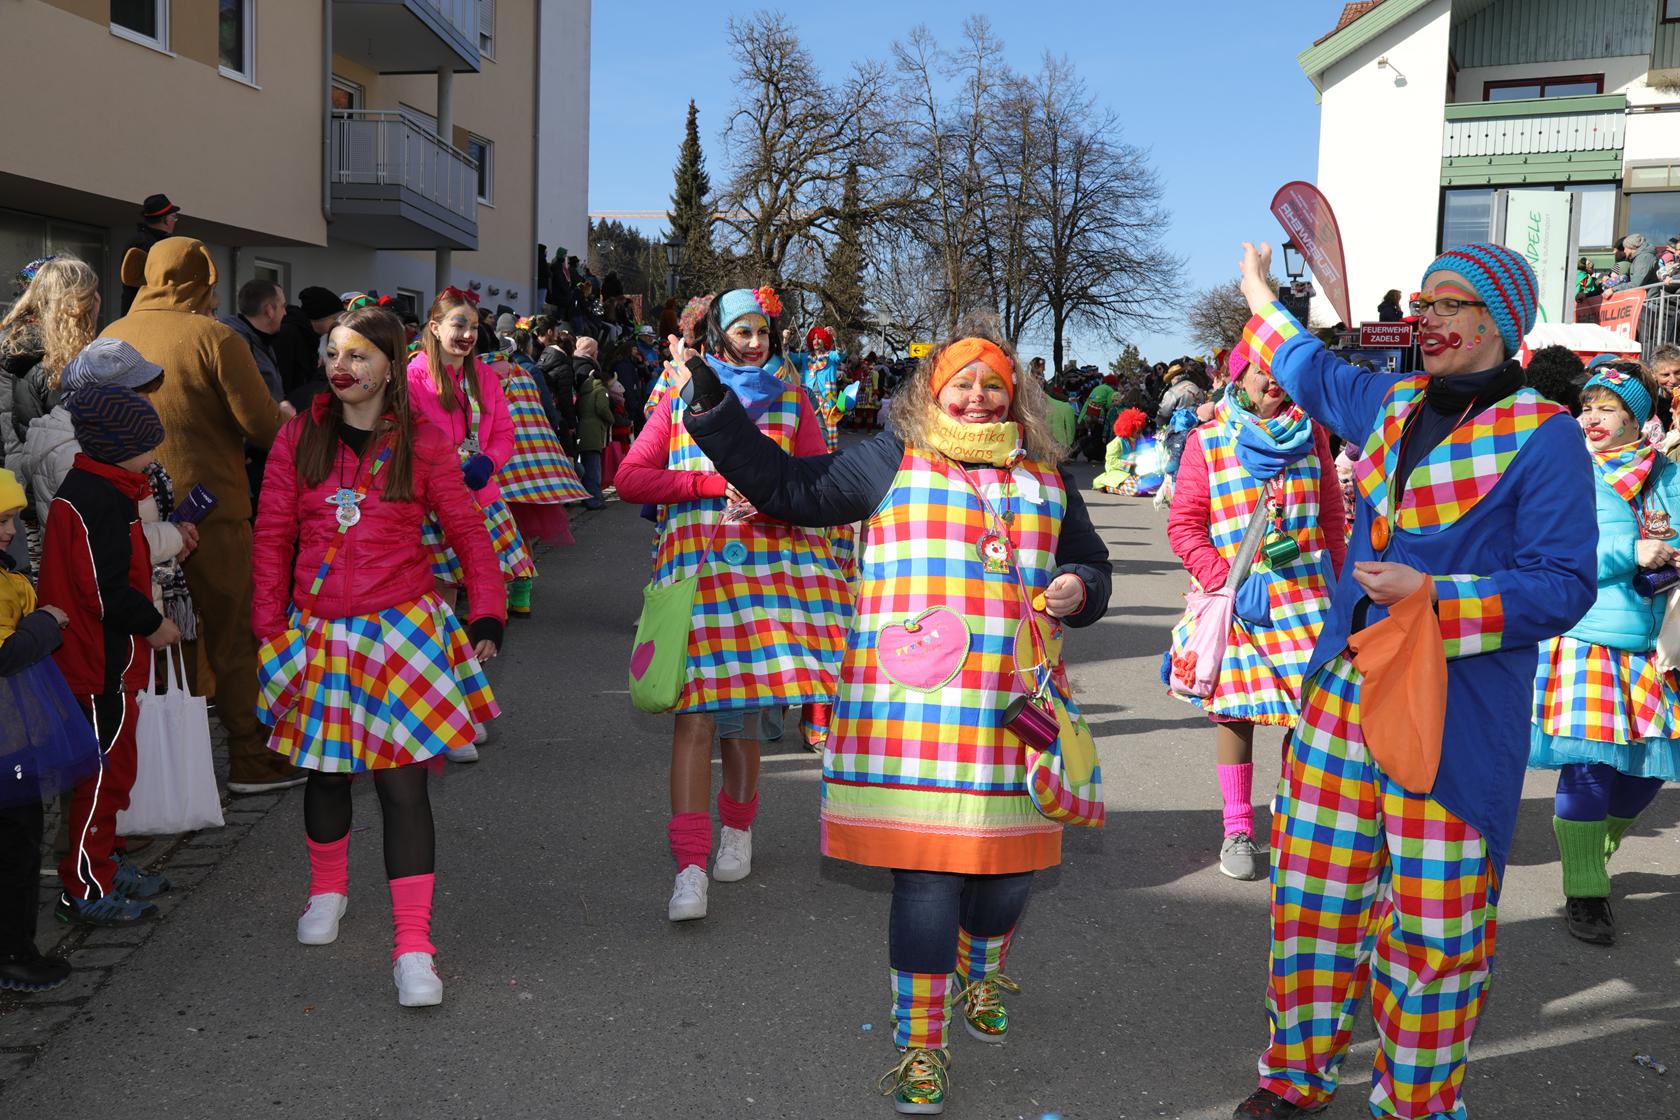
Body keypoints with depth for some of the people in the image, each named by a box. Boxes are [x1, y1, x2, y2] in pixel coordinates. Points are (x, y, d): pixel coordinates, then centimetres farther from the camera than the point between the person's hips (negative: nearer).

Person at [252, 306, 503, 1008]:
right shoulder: (298, 439, 3)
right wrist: (270, 627, 3)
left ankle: (413, 947, -1)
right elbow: (273, 536, 6)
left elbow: (467, 530, 2)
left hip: (403, 633, -2)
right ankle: (328, 890, 44)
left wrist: (488, 613, -5)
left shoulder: (422, 443, -3)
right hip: (318, 632, 3)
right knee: (326, 772, 16)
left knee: (403, 784, -6)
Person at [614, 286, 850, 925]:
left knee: (741, 713, 3)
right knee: (695, 710, -11)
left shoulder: (790, 400, 14)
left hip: (774, 567, 1)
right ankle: (690, 867, -11)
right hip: (695, 566, -1)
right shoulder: (680, 400, 12)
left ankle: (737, 828, 29)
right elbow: (630, 479, 3)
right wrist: (717, 484, -7)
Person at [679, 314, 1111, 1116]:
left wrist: (1078, 589, 1)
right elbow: (785, 486, 3)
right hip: (913, 703, -3)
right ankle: (920, 1044, 14)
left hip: (1014, 704, 4)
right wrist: (712, 404, -2)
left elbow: (1091, 563, 25)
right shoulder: (894, 460, 5)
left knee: (1010, 857, 11)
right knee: (924, 868, -3)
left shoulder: (1044, 473, 15)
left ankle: (983, 972, 44)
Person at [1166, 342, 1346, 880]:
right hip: (1235, 596, -2)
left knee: (1311, 701, -3)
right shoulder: (1206, 442, 1)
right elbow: (1184, 525, -2)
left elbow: (1331, 518, 14)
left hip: (1305, 593, 2)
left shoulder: (1311, 434, 9)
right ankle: (1237, 829, 14)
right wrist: (1224, 582, -11)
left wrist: (1337, 588, 10)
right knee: (1236, 707, 2)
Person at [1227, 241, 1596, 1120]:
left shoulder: (1543, 435, -8)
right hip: (1343, 686, 6)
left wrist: (1434, 594, -22)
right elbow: (1315, 373, 33)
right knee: (1313, 895, 12)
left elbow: (1563, 585, -12)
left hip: (1453, 712, -6)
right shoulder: (1392, 405, 11)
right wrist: (1261, 298, 44)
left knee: (1435, 927, 3)